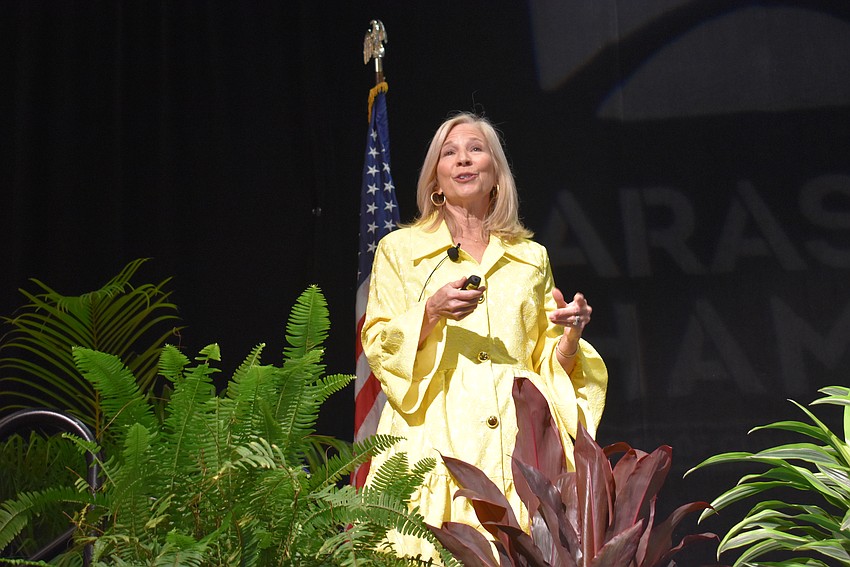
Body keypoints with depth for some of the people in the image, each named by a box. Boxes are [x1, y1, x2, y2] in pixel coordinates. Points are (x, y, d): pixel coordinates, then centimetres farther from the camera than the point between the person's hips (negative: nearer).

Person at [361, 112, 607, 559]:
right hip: (436, 441, -2)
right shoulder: (399, 249, 13)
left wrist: (570, 334, -1)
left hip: (517, 439, 2)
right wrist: (431, 312, -11)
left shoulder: (531, 257, 19)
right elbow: (380, 350, 5)